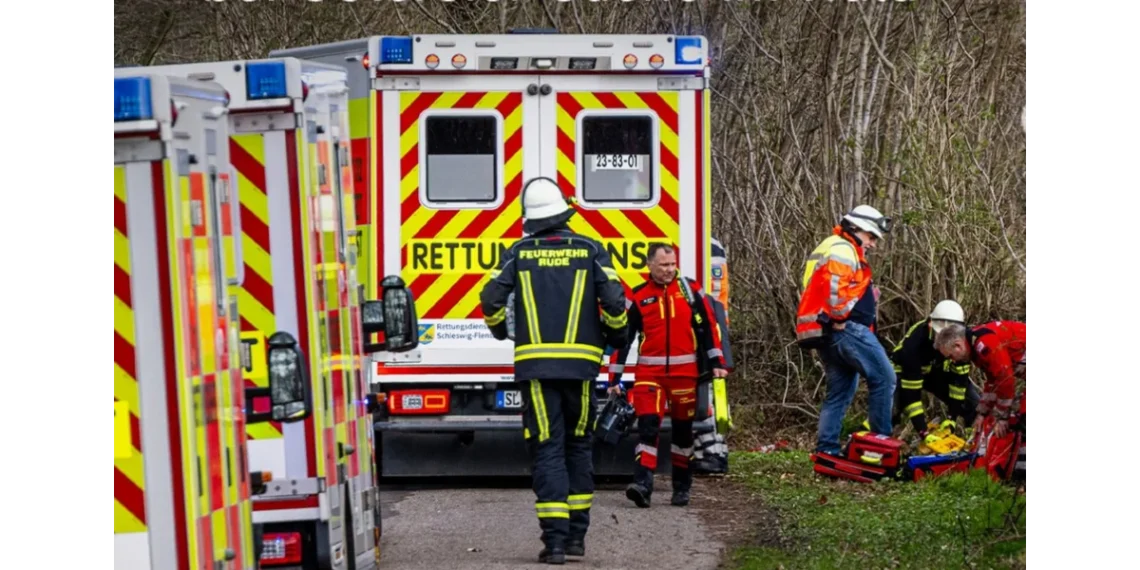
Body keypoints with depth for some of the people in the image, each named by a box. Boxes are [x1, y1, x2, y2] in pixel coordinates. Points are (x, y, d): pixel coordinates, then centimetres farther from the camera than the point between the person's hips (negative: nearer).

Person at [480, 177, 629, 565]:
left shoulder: (519, 253, 3)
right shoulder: (590, 250, 2)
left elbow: (491, 298, -3)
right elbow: (614, 301, -6)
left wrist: (499, 329, 18)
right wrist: (617, 335, 13)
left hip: (535, 362, -1)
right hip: (581, 362, 1)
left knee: (547, 450, 0)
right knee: (578, 446, 15)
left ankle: (554, 539, -8)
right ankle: (577, 535, 17)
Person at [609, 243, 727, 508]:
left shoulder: (690, 289, 4)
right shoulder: (637, 297, 2)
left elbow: (709, 327, 8)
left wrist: (716, 363, 3)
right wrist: (615, 379, 2)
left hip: (685, 372, 1)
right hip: (650, 373, -1)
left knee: (683, 429, 10)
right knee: (648, 426, -14)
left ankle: (682, 488, 22)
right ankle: (642, 485, -20)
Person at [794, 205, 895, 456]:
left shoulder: (826, 248, 26)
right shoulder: (843, 249, -9)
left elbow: (817, 292, 24)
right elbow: (835, 287, -25)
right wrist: (839, 317, -15)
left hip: (822, 333, 11)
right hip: (846, 329, -11)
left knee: (840, 391, 13)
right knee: (884, 377, -6)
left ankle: (827, 449, 9)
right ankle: (882, 439, -6)